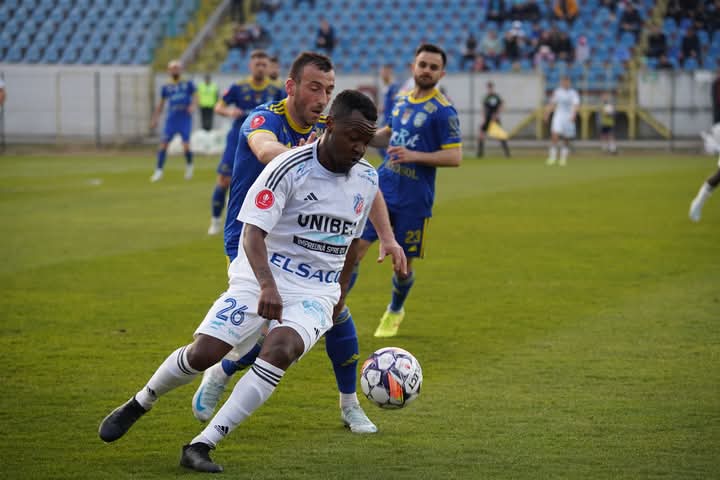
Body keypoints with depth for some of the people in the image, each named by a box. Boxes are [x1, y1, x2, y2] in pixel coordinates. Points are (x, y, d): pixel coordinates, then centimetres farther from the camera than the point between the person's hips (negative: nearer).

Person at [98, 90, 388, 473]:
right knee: (204, 352, -14)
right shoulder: (290, 168, -15)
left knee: (280, 350, -27)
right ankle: (140, 403, 20)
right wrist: (267, 285, -37)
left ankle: (201, 445, -23)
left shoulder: (367, 179, 3)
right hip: (262, 279, -3)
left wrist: (341, 290, 25)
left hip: (316, 293, 3)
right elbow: (253, 232, -22)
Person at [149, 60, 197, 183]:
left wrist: (193, 106, -19)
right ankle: (159, 171, -1)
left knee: (186, 145, -10)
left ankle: (189, 166, 18)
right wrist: (155, 119, 17)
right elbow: (161, 104, 19)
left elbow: (195, 97, 2)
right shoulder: (166, 87, 11)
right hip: (171, 119, 2)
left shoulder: (188, 84, 5)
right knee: (164, 143, -6)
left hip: (185, 118, -2)